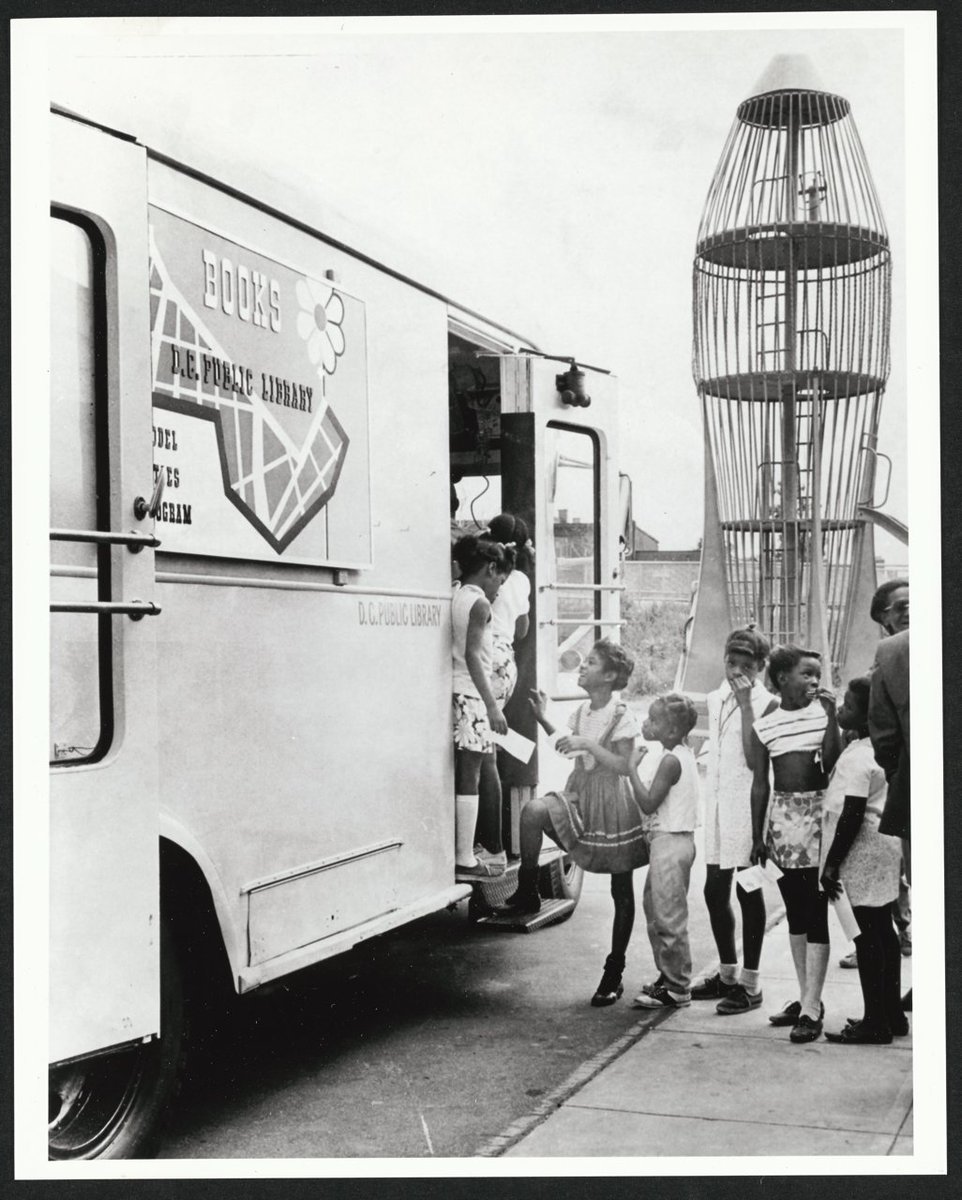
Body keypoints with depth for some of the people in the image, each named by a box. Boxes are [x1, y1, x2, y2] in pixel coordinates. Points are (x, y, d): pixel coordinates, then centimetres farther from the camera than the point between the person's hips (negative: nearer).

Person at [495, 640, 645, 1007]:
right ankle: (527, 893, -12)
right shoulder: (581, 712, 7)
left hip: (612, 803, -6)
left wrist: (586, 744, -24)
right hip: (579, 795, 6)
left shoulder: (620, 715, -13)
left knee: (621, 892, 3)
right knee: (533, 810, -26)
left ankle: (614, 972, 14)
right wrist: (544, 720, 12)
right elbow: (567, 749, 20)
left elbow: (624, 766, -18)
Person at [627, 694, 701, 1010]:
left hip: (669, 842, -10)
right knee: (655, 910, 17)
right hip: (671, 840, 10)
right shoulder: (683, 754, 11)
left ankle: (678, 988, 4)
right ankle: (668, 977, 25)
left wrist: (633, 768, -14)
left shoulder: (670, 761, -18)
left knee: (668, 917, -3)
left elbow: (648, 803, -20)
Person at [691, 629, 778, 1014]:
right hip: (717, 804, 7)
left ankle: (750, 983, 10)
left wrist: (746, 704, -21)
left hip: (747, 804, -7)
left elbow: (753, 757, -20)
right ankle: (727, 973, 27)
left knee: (748, 891, 0)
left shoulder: (766, 704, -9)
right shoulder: (716, 699, 12)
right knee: (715, 891, 11)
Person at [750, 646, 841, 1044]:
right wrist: (757, 837, 7)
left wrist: (831, 714, -15)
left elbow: (832, 762, -13)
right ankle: (806, 995, 22)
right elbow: (760, 785, 8)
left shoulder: (823, 713, -1)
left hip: (817, 816, -3)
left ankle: (812, 1007, -4)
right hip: (782, 820, 4)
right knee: (795, 911, 12)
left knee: (816, 912, -5)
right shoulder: (765, 727, 5)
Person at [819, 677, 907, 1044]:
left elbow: (852, 816, -22)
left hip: (863, 852, -10)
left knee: (867, 936, -4)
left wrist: (832, 863, -18)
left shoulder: (857, 758, -19)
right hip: (884, 846, 10)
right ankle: (892, 1014, 23)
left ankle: (875, 1023, 1)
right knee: (882, 932, 15)